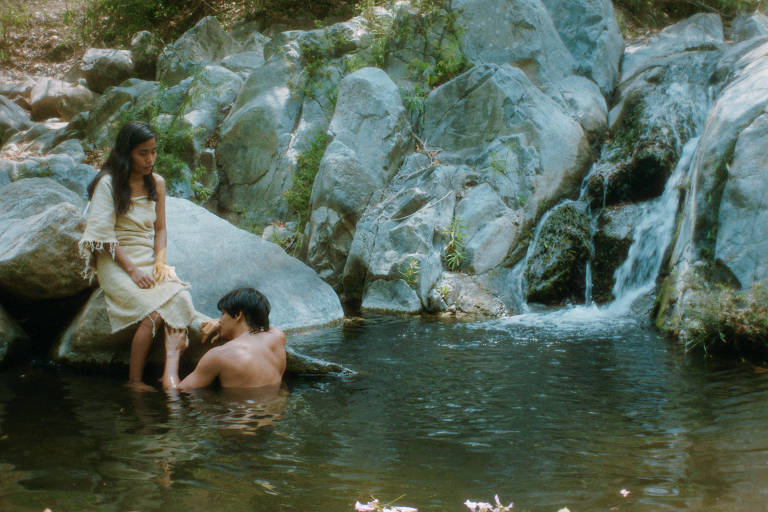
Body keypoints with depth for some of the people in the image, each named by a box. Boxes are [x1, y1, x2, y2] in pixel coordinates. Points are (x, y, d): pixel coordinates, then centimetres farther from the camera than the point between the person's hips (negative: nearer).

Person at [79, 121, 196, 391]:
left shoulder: (157, 183, 11)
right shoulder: (108, 183, -6)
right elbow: (105, 236, -9)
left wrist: (160, 261, -3)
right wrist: (132, 270, -16)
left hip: (150, 260, 5)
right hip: (116, 264, -5)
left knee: (182, 301, -24)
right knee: (153, 312, -28)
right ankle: (134, 381, -18)